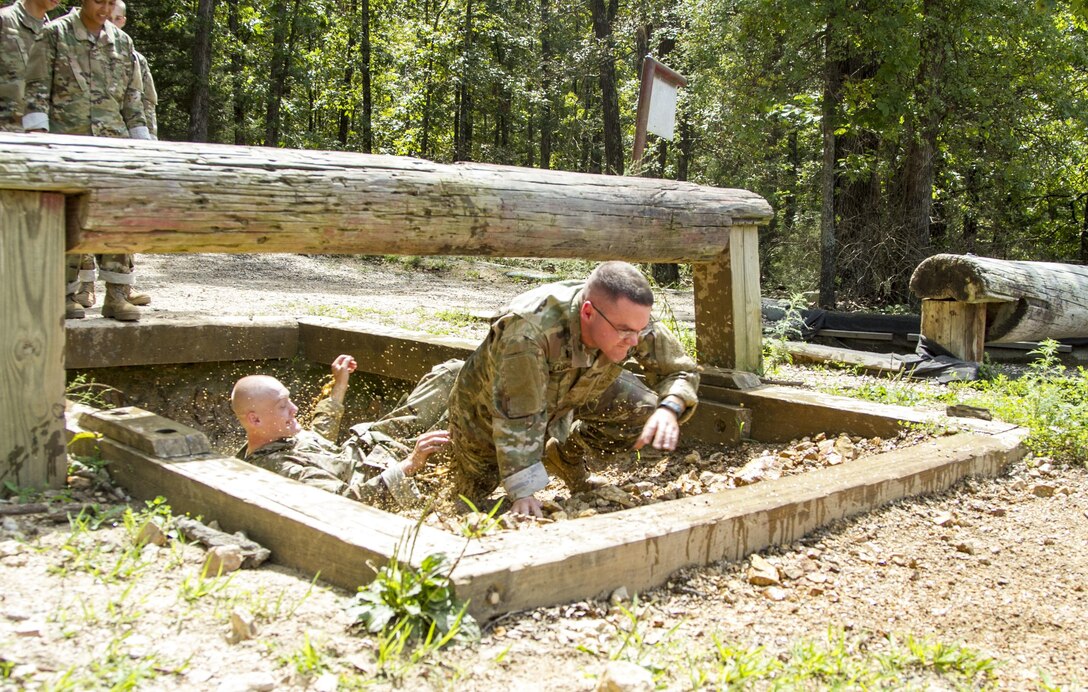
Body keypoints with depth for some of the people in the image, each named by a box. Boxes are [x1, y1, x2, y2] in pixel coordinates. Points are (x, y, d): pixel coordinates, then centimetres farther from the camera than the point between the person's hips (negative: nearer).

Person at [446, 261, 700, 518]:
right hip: (488, 405, -4)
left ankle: (566, 456, 9)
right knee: (472, 499, 7)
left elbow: (682, 371, -17)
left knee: (643, 409, -14)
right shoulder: (529, 330, -46)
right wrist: (523, 492, -42)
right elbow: (517, 418, -42)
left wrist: (669, 409, -38)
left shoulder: (631, 318, -29)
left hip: (565, 394, 4)